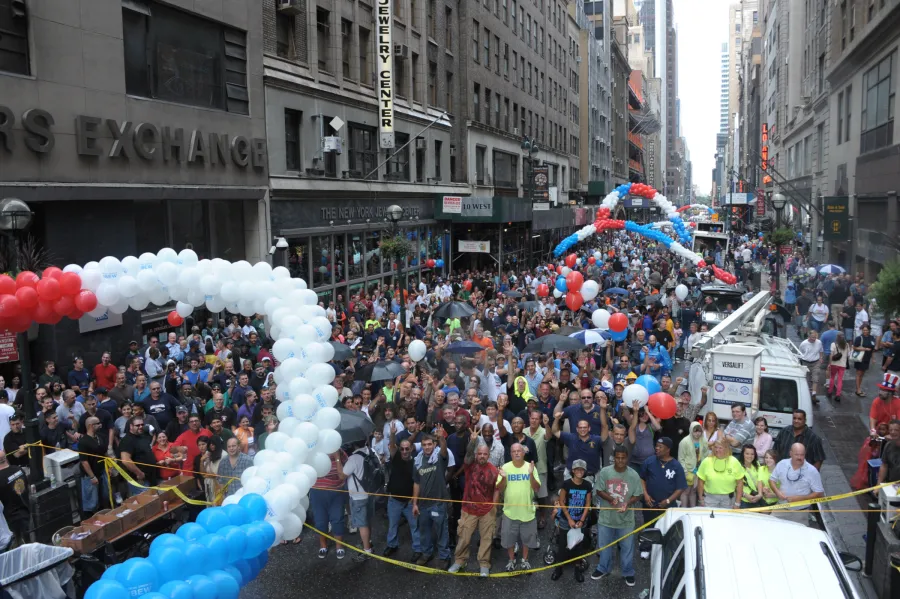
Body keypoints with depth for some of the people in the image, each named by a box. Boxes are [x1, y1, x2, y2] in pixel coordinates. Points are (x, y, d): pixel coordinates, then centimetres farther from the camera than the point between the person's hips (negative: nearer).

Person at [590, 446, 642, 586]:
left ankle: (628, 572, 31)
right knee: (605, 545, 17)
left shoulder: (633, 475, -10)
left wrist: (628, 503, -23)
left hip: (626, 519, -1)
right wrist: (610, 499, -23)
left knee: (627, 547, 12)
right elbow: (598, 490, -5)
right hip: (606, 517, 1)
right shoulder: (604, 472, -10)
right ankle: (603, 569, 37)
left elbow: (638, 495, -4)